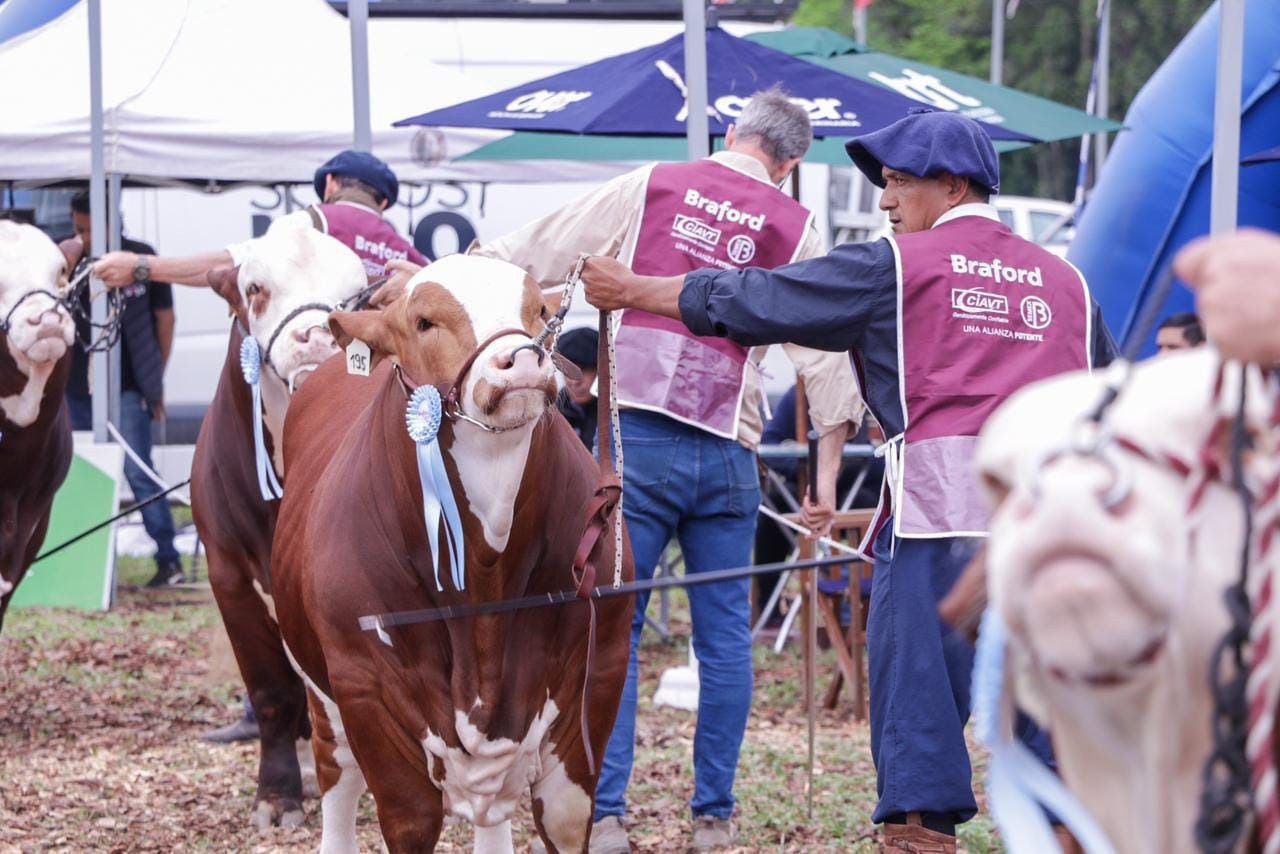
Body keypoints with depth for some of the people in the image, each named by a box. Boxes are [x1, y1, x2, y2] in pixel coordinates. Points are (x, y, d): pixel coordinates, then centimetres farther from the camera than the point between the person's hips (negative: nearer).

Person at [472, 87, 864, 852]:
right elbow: (821, 348, 6)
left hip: (631, 437, 0)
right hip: (726, 452, 1)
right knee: (724, 634, 9)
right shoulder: (793, 230, 6)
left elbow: (541, 251, 7)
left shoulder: (651, 187, 5)